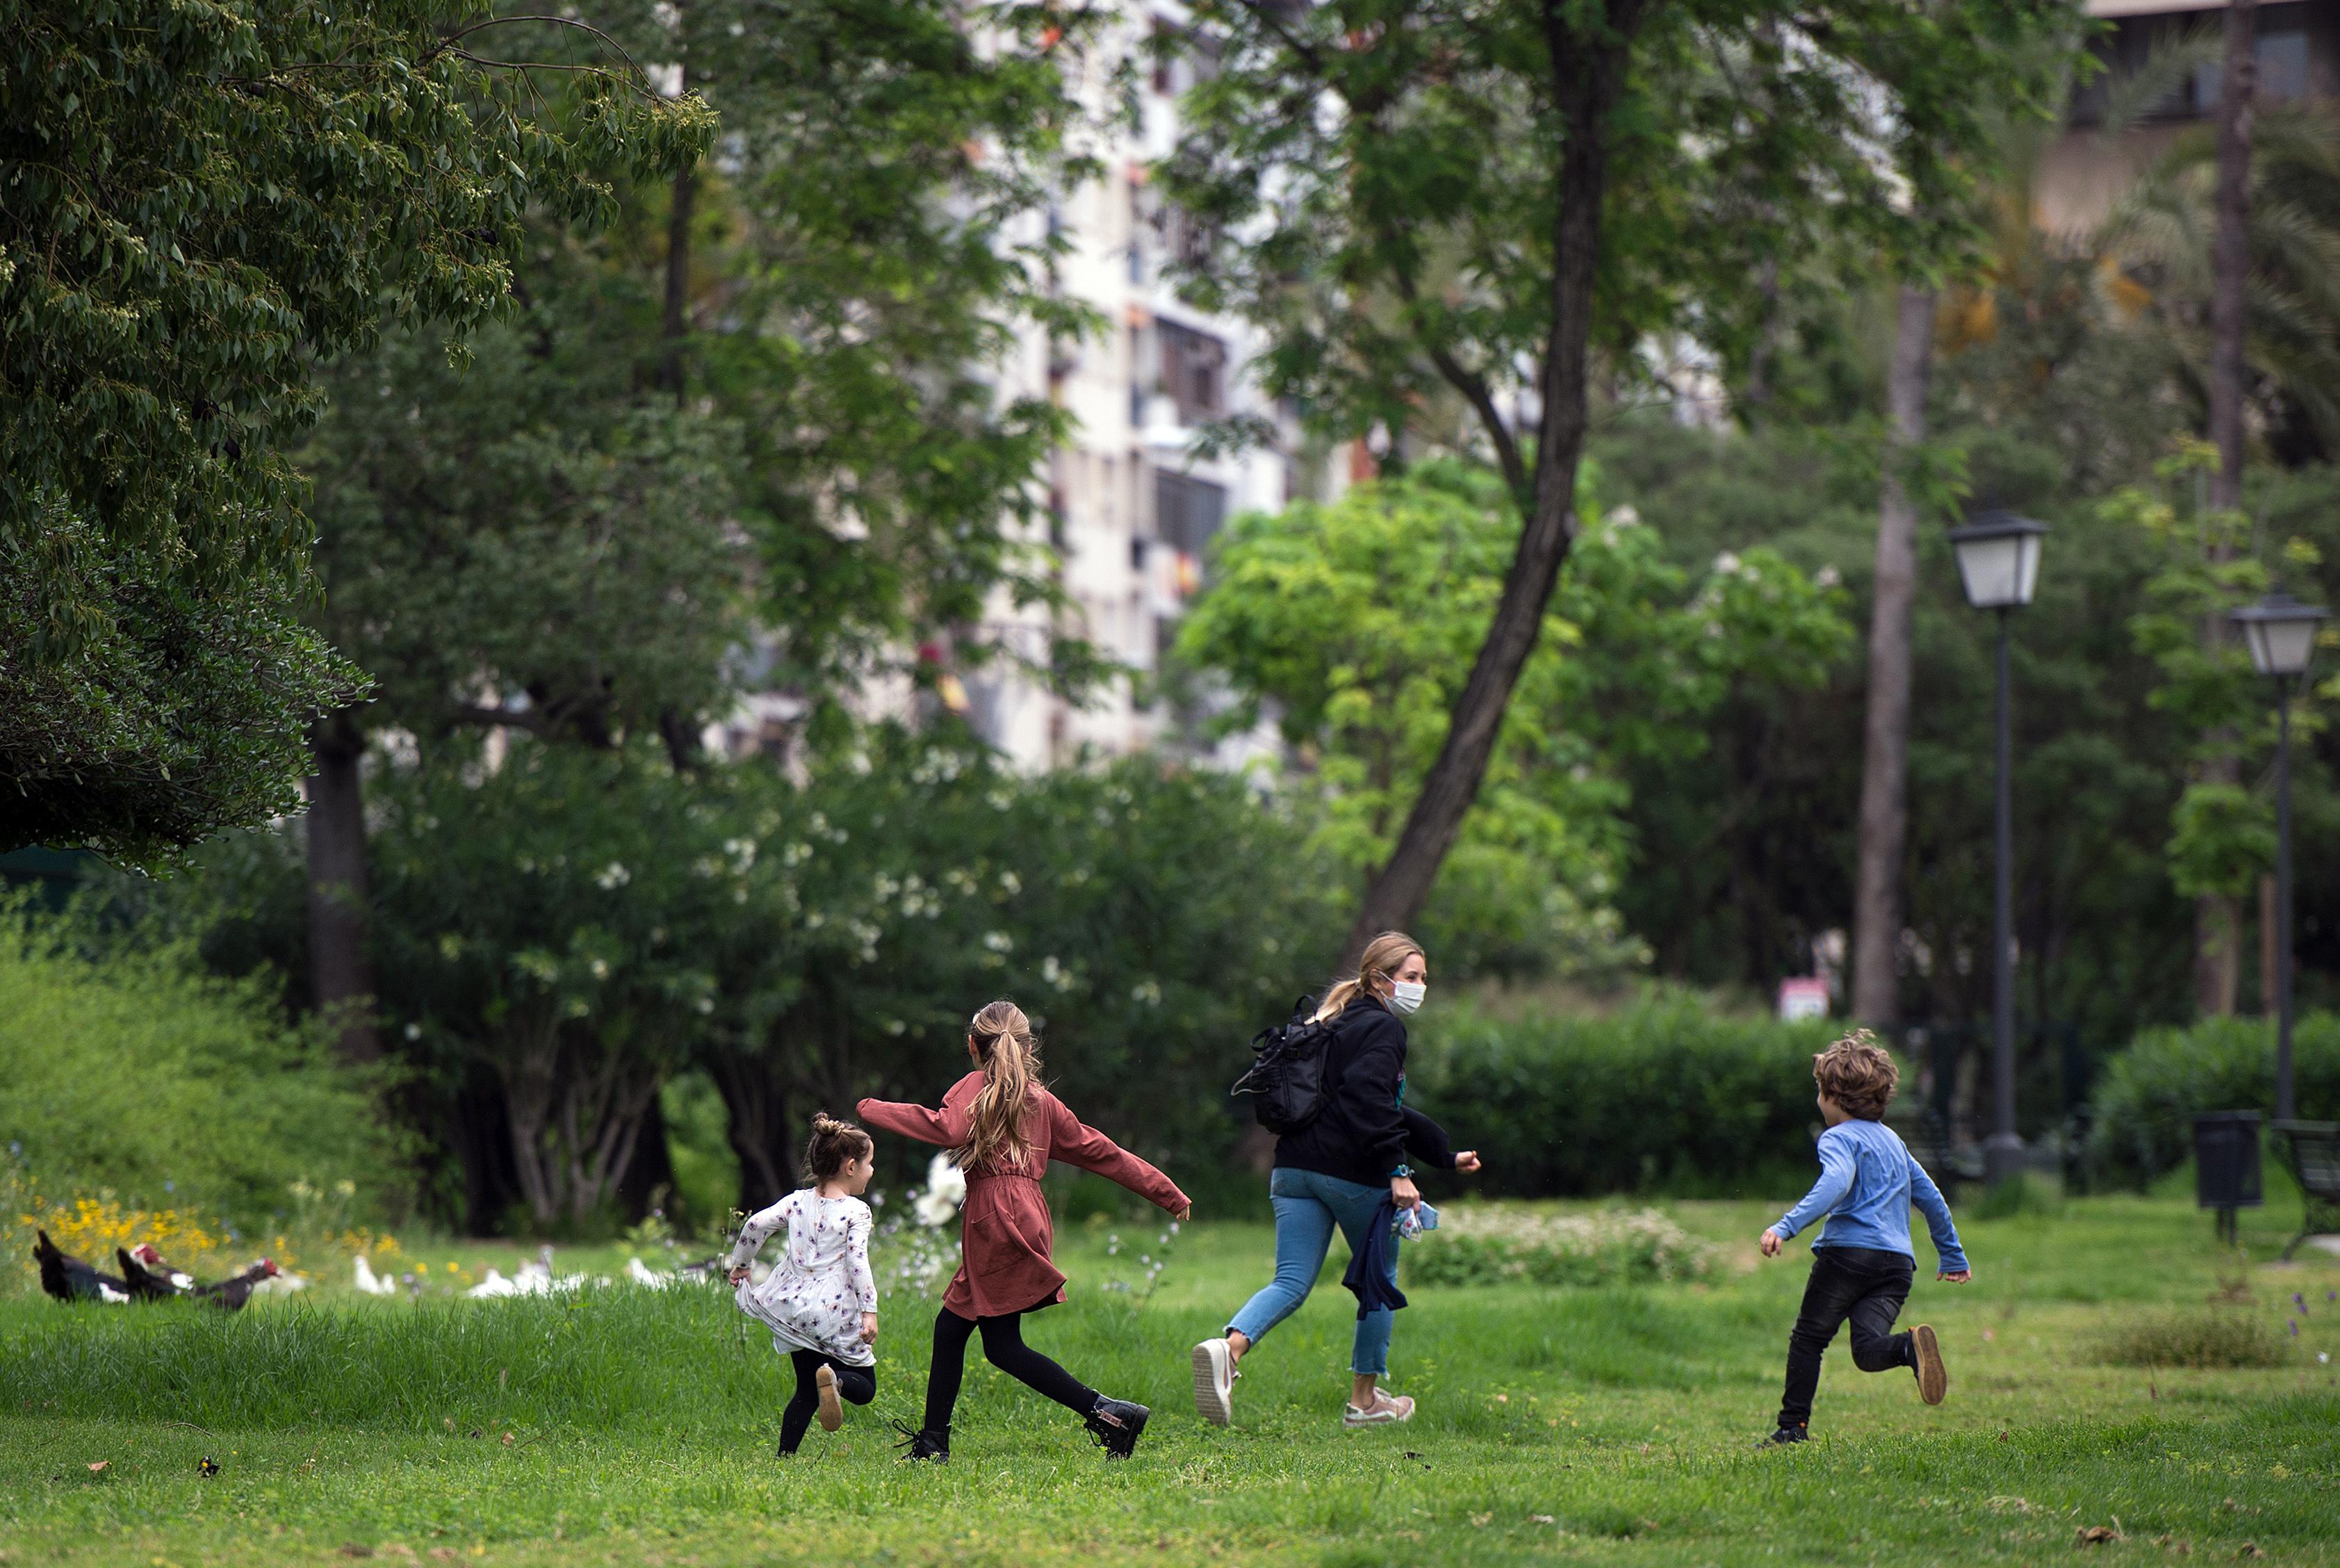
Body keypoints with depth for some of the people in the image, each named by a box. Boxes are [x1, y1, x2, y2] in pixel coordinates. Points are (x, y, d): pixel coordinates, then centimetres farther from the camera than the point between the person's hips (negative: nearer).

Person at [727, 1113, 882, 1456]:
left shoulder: (798, 1201, 8)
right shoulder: (856, 1211, -5)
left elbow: (757, 1224, 1)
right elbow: (857, 1261, -14)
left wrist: (740, 1264, 16)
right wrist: (870, 1311, -17)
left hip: (794, 1310, 5)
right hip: (835, 1313, -5)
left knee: (806, 1392, 16)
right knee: (865, 1387, 5)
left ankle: (784, 1456, 1)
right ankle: (833, 1377, -30)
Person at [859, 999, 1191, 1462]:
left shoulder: (974, 1087, 1)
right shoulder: (1042, 1100, 19)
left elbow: (948, 1129, -20)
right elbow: (1100, 1150, 19)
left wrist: (875, 1110, -10)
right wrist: (1167, 1192, 22)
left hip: (997, 1220, -8)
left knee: (1003, 1345, -7)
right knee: (949, 1327, 12)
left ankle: (1106, 1412, -14)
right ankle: (932, 1442, 11)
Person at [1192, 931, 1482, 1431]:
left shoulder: (1341, 1026, 25)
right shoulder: (1382, 1029, -6)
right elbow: (1371, 1105, -22)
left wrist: (1446, 1156, 36)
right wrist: (1396, 1171, -23)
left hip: (1295, 1170, 8)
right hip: (1354, 1175, -7)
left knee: (1291, 1283, 0)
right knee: (1380, 1279, 13)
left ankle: (1230, 1347, -28)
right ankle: (1365, 1400, 20)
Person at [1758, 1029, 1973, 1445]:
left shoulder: (1839, 1138, 0)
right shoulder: (1893, 1141, 24)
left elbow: (1836, 1184, -21)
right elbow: (1931, 1199, 30)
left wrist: (1786, 1227, -29)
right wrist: (1953, 1257, 39)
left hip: (1848, 1252, -6)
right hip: (1898, 1262, 6)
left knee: (1808, 1338, 8)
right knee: (1868, 1351, -8)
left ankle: (1793, 1425, 8)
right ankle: (1910, 1347, -38)